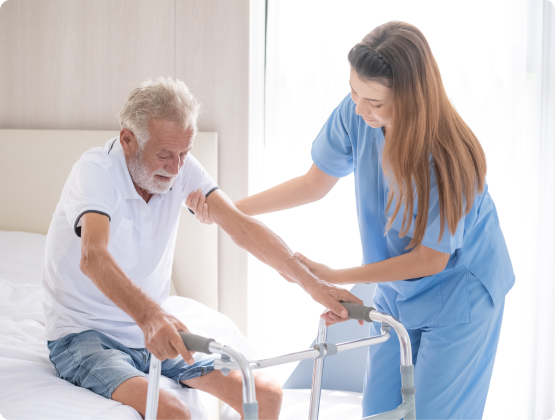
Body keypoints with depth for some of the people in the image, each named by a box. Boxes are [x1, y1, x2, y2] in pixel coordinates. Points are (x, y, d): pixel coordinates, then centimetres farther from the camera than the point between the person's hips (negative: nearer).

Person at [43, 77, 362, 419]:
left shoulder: (181, 168, -2)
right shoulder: (96, 171, -21)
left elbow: (242, 228, -8)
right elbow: (93, 258, -39)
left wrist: (311, 283, -21)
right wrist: (150, 316, -57)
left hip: (156, 332, 7)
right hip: (85, 336, -6)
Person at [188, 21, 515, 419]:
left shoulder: (447, 158, -31)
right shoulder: (355, 114, -18)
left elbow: (432, 258, -21)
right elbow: (315, 183, 0)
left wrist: (334, 277, -21)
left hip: (458, 294, -5)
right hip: (396, 292, 5)